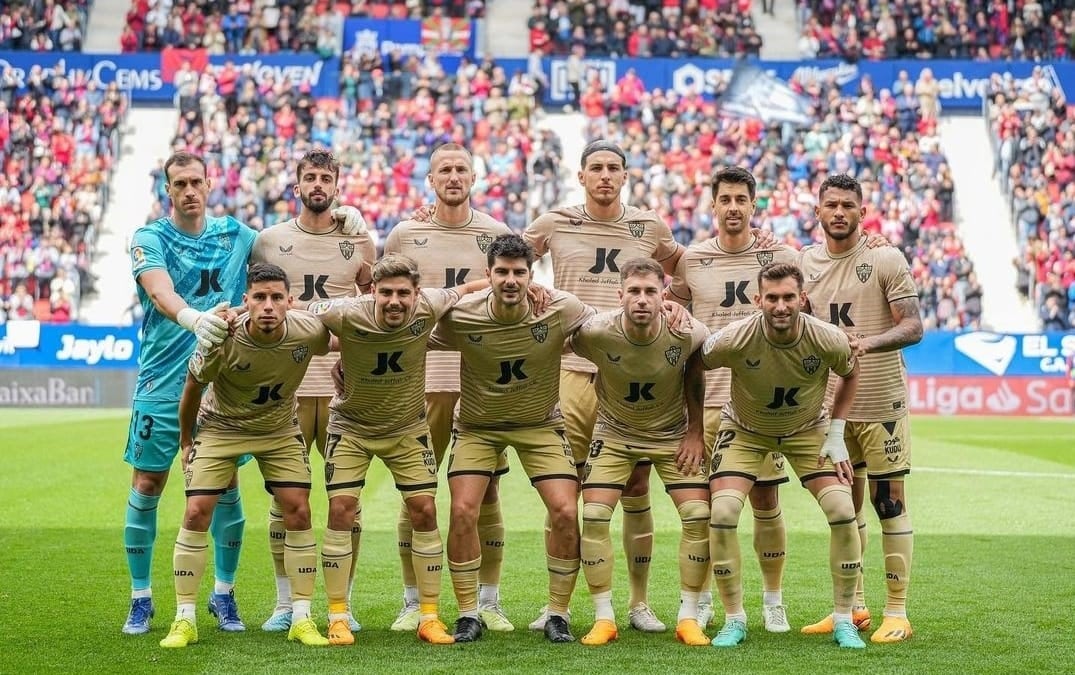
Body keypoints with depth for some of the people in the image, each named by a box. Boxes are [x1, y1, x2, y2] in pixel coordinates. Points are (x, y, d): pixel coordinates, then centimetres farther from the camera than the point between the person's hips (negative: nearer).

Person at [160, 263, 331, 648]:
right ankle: (184, 621, 0)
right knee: (197, 512, -11)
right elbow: (192, 389, -11)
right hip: (220, 427, -2)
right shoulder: (221, 340, -30)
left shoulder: (309, 333, -27)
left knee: (298, 511, -8)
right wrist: (185, 441, 1)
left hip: (280, 429, 2)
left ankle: (302, 619, 4)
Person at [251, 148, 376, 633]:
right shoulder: (269, 240, 6)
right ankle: (285, 603, 12)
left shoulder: (359, 242, 7)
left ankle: (342, 604, 10)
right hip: (286, 384, 0)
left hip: (344, 384, 0)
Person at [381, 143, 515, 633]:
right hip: (423, 377, 0)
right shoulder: (404, 235, 6)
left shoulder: (497, 235, 7)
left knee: (485, 494, 3)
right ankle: (413, 603, 12)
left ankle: (488, 603, 12)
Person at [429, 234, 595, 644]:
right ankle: (468, 614, 4)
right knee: (462, 511, -15)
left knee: (566, 511, -13)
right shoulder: (460, 316, -20)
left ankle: (557, 615, 6)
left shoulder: (561, 309, -19)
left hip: (540, 424, 0)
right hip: (477, 425, 0)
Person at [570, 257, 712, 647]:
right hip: (614, 432, -1)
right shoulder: (596, 333, -28)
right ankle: (604, 618, 0)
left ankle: (688, 617, 5)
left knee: (698, 516, -10)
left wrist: (695, 431, -3)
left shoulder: (689, 334, -24)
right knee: (593, 515, -13)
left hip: (672, 435, 1)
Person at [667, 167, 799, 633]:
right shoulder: (691, 259, 6)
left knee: (766, 501, 3)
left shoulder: (783, 257, 4)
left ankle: (773, 601, 16)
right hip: (705, 398, 1)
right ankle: (700, 601, 15)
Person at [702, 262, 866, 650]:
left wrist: (836, 433, -6)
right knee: (722, 513, -19)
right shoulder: (733, 341, -31)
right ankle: (734, 620, 0)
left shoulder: (828, 341, -26)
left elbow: (850, 374, -2)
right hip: (744, 430, -1)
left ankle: (843, 620, 4)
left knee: (842, 511, -14)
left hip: (808, 430, 1)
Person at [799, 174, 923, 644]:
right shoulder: (806, 262, 9)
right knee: (845, 506, 11)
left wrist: (869, 342, -28)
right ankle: (852, 607, 20)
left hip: (880, 403, -5)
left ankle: (897, 613, 3)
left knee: (889, 502, -2)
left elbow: (913, 327, -13)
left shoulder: (886, 260, -5)